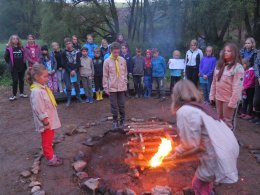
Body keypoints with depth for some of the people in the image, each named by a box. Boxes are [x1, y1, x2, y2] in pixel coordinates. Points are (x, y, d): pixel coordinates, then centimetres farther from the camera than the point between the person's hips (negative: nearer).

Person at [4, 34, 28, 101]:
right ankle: (14, 95, 5)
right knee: (15, 81, -3)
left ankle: (22, 93, 24)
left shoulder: (21, 47, 5)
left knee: (21, 80, 11)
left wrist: (23, 63, 8)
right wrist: (10, 63, 3)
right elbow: (6, 57, 2)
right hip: (14, 68, -3)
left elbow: (24, 56, 15)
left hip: (22, 67, 3)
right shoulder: (9, 48, -4)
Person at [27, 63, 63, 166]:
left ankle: (51, 156, 37)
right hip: (45, 122, -9)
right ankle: (50, 159, 23)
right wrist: (46, 122, -20)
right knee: (47, 141, 8)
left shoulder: (43, 87, 4)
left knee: (49, 139, 22)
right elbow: (39, 109, -26)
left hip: (50, 120, 9)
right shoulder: (36, 91, -26)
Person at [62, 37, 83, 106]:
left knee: (76, 84, 6)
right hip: (67, 71, -1)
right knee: (68, 86, -4)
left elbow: (78, 62, -1)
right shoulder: (64, 53, -2)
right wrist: (70, 71, -11)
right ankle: (69, 100, 7)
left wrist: (74, 70, -11)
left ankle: (78, 97, 23)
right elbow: (64, 63, -4)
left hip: (75, 71, 1)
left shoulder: (76, 52, 2)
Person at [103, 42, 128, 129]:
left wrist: (125, 84, 7)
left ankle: (122, 120, 25)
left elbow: (125, 73, 9)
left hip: (121, 87, 2)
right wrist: (105, 88, -6)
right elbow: (105, 76, -3)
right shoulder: (107, 61, -6)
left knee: (121, 105, 8)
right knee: (114, 105, 4)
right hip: (112, 87, -2)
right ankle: (115, 121, 18)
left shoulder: (122, 60, 2)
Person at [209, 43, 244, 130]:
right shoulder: (219, 65, 9)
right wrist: (212, 95, 7)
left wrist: (233, 101, -21)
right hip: (218, 97, 7)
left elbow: (237, 87, -18)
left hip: (229, 99, -6)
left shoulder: (238, 67, -13)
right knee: (220, 119, 19)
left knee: (228, 120, 5)